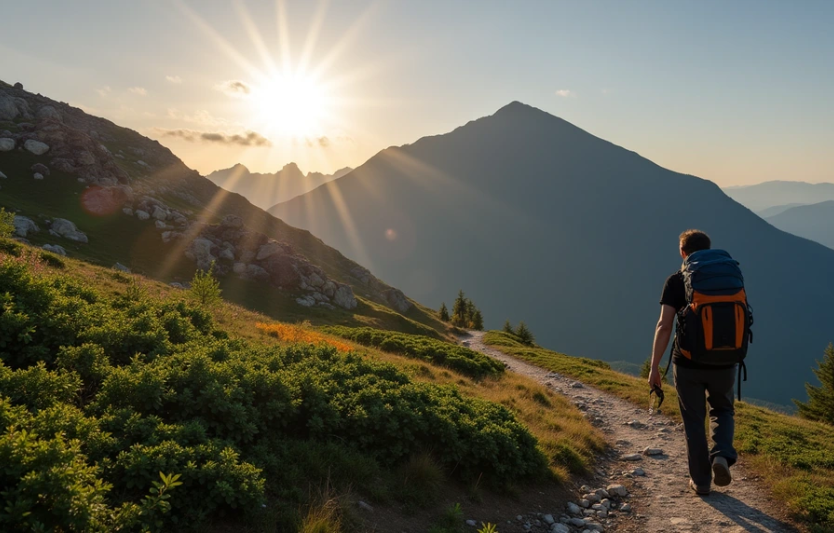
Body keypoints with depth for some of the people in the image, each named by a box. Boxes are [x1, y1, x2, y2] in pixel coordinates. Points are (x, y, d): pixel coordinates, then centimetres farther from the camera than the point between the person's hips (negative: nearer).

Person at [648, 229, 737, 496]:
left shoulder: (676, 282, -7)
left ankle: (701, 481, 18)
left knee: (694, 421, 12)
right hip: (722, 362, 2)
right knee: (722, 411, 24)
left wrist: (654, 366, -11)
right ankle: (721, 455, 0)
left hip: (688, 363, -2)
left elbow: (664, 325, -15)